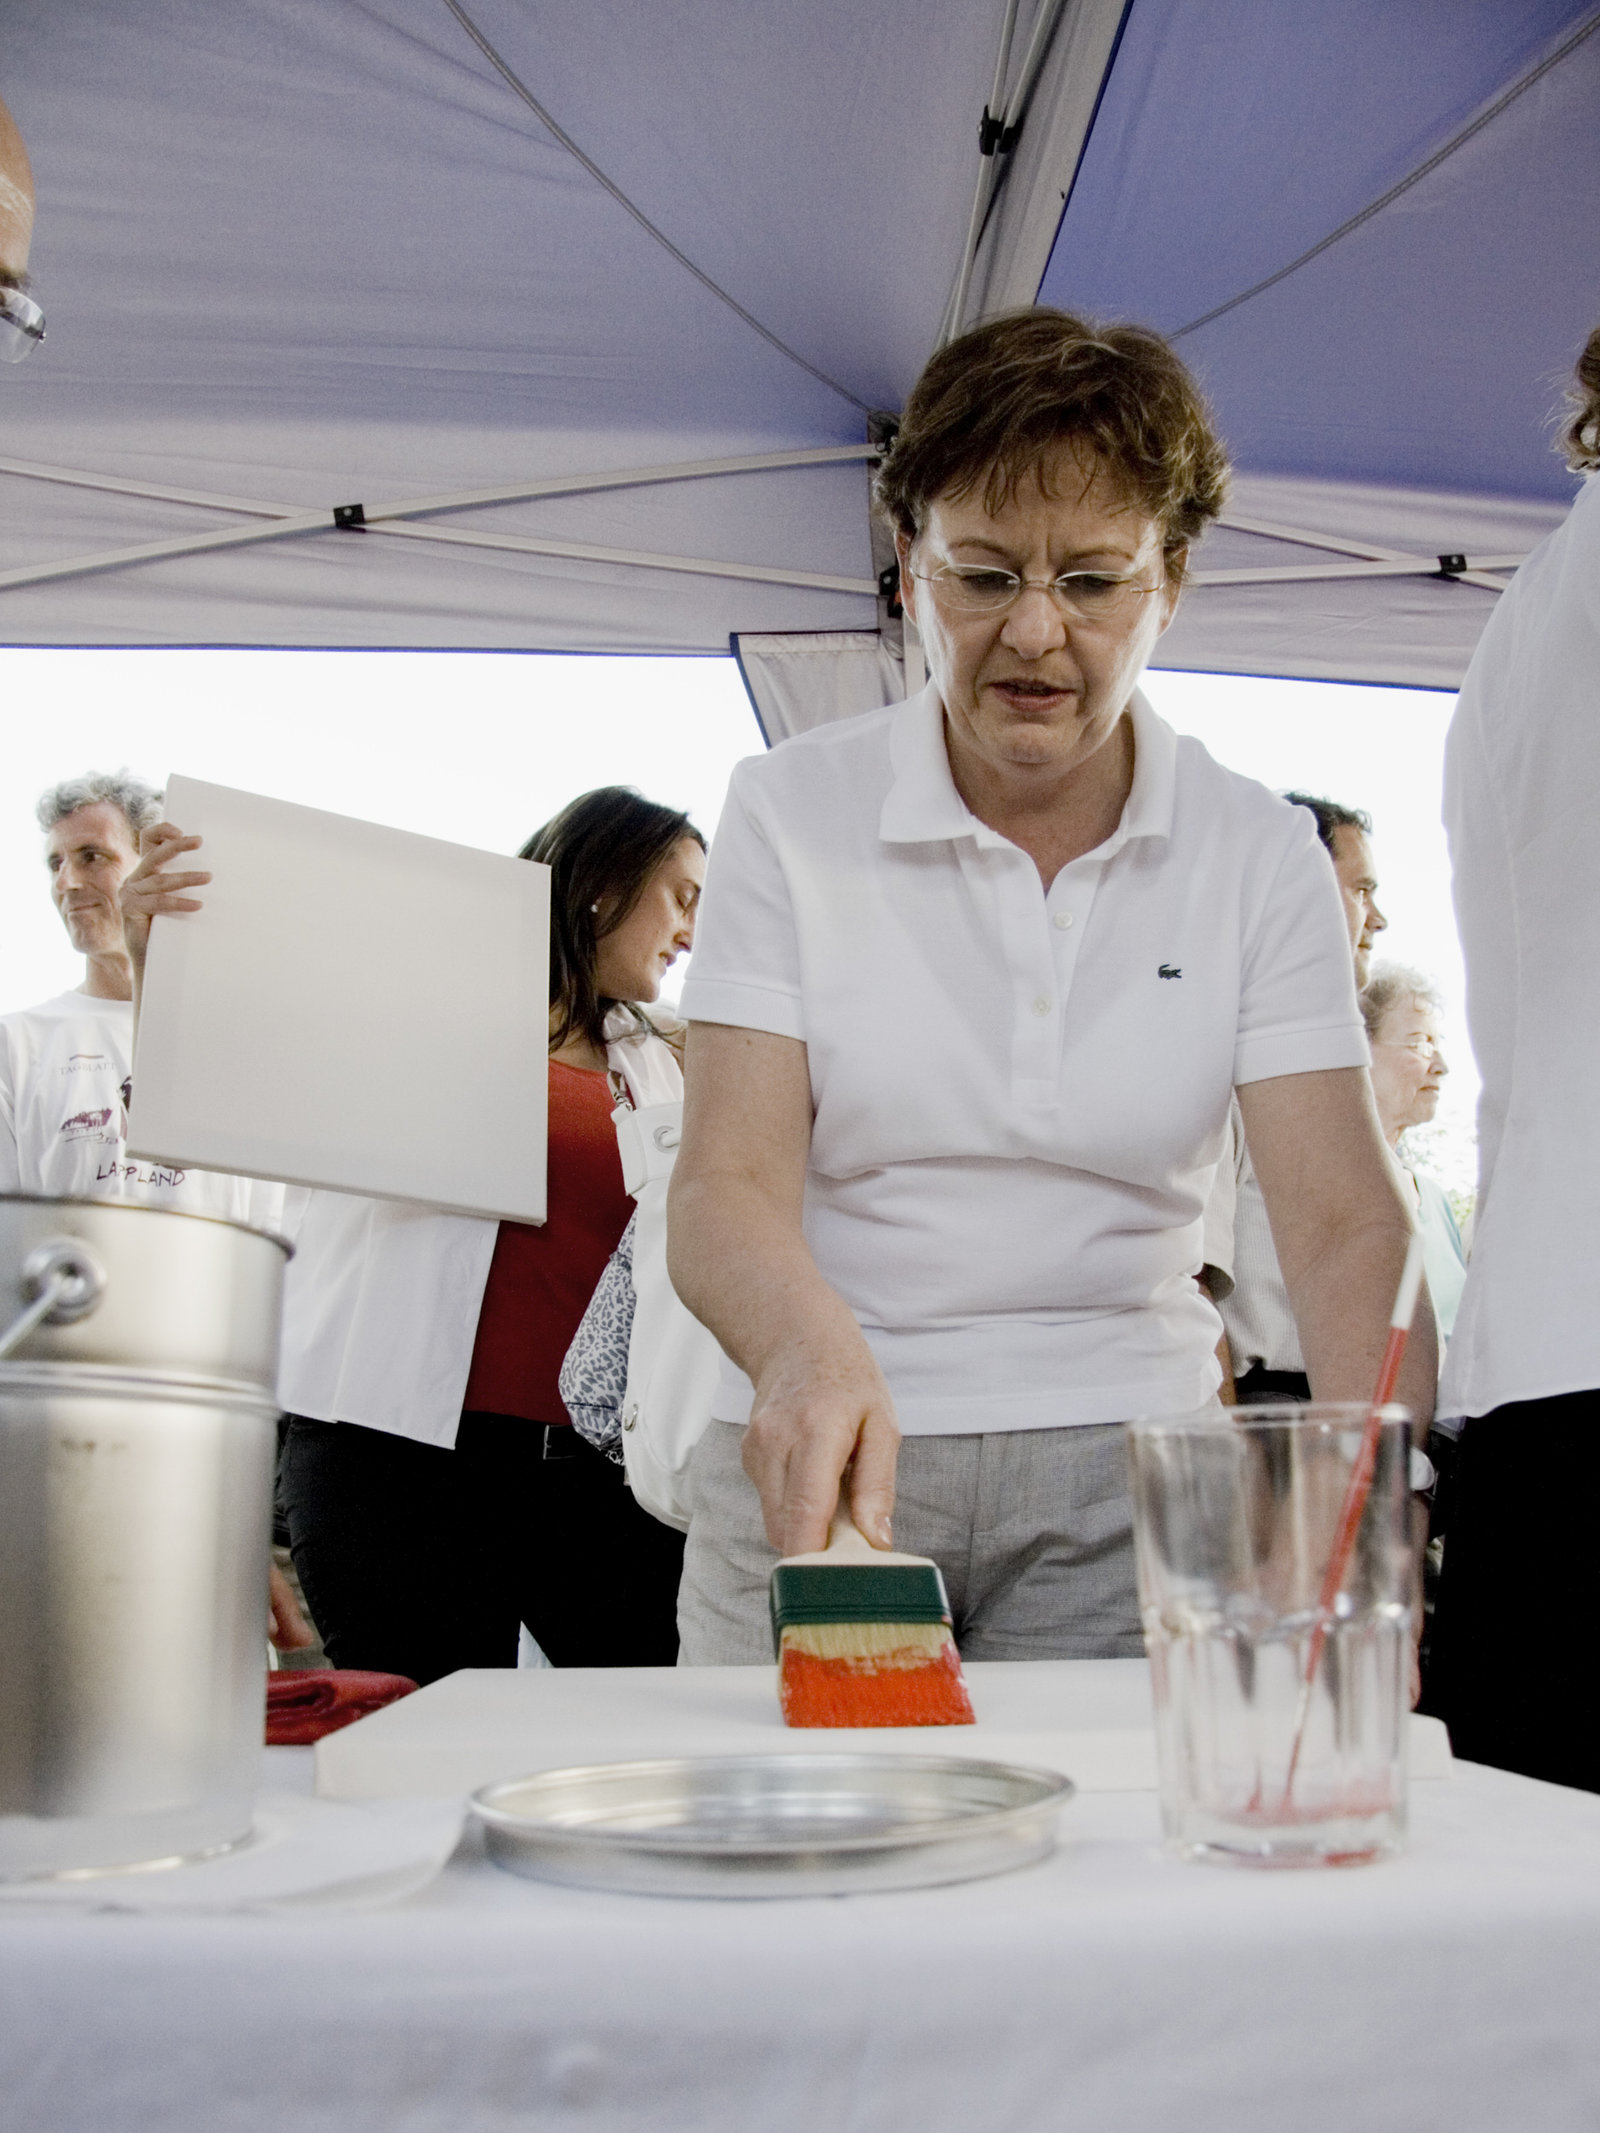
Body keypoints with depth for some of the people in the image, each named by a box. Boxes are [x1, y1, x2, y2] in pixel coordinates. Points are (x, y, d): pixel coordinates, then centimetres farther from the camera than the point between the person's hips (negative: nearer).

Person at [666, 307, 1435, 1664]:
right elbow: (726, 1183, -11)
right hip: (822, 1457, 0)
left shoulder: (1261, 855, 0)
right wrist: (808, 1348, -34)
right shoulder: (791, 814, -2)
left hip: (1123, 1468, 1)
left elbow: (1345, 1222, -8)